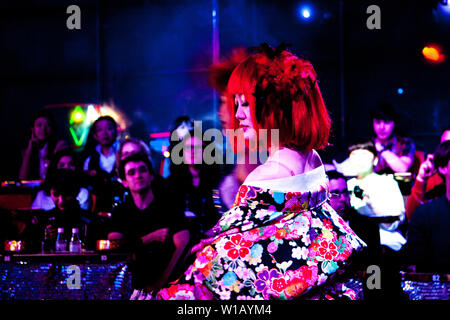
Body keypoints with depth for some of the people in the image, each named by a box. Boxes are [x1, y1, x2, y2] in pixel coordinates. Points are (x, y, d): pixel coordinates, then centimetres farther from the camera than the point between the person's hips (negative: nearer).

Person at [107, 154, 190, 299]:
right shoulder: (121, 212, 12)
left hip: (169, 284, -2)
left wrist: (161, 281, -15)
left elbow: (182, 246, -6)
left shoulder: (169, 205, 4)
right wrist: (151, 238, -13)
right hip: (139, 286, 3)